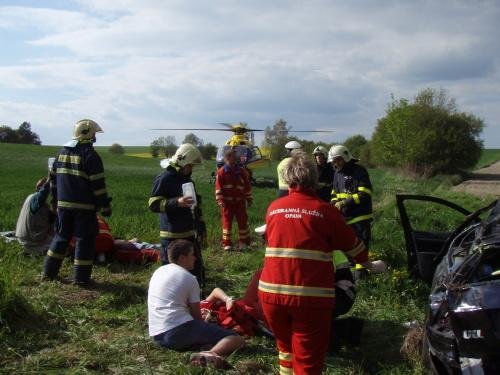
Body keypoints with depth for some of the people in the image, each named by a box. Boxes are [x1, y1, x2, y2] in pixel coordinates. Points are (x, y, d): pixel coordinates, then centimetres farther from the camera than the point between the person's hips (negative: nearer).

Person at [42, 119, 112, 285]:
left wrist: (57, 199, 26)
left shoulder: (62, 152, 11)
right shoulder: (90, 155, -12)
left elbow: (53, 178, 17)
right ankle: (81, 278, 4)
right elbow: (98, 184, -15)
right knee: (84, 240, 1)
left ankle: (49, 272, 22)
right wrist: (105, 206, -10)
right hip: (84, 206, -7)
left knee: (61, 236, 18)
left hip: (63, 204, 7)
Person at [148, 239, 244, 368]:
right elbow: (197, 316, 4)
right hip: (179, 329, -7)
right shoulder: (189, 279, 1)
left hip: (157, 337, 7)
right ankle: (210, 354, -38)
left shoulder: (158, 272, 20)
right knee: (236, 339, -9)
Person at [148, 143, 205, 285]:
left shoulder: (187, 179, 15)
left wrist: (199, 223, 24)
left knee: (196, 265, 13)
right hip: (172, 235, -8)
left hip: (189, 233, 8)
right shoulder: (164, 179, -11)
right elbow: (153, 204, -18)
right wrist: (177, 202, -29)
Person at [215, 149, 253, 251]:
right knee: (227, 222, 2)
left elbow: (247, 186, 10)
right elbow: (218, 187, -4)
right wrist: (220, 200, -10)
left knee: (243, 221, 4)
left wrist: (249, 199, 10)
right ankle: (227, 243, 10)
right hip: (227, 202, -2)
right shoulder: (221, 172, -3)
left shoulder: (242, 171, 4)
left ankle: (243, 242, 15)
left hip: (240, 201, 2)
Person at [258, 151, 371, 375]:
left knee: (286, 346, 25)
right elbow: (352, 245, 12)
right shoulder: (326, 211, -1)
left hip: (271, 291, 4)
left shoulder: (273, 208, 9)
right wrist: (366, 262, 32)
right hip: (312, 296, -4)